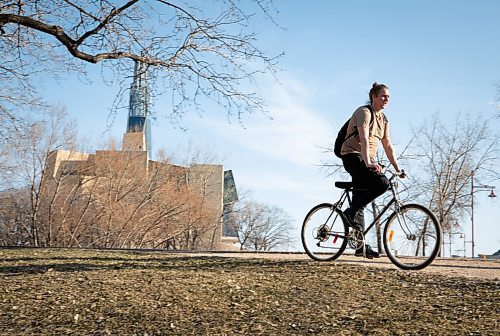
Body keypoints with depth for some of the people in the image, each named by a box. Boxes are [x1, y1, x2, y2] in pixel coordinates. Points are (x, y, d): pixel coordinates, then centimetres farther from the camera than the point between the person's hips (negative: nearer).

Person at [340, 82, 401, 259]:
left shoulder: (383, 119, 17)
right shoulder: (364, 112, -10)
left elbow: (388, 146, 16)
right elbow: (364, 139, -23)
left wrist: (397, 168, 9)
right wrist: (368, 162, -35)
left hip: (366, 160, 8)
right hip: (353, 156, -8)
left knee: (360, 203, 6)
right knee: (382, 183, -28)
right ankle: (351, 211, -14)